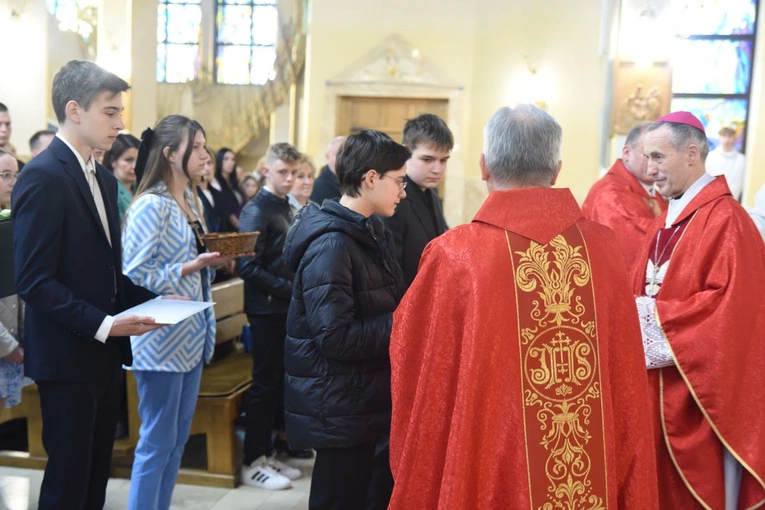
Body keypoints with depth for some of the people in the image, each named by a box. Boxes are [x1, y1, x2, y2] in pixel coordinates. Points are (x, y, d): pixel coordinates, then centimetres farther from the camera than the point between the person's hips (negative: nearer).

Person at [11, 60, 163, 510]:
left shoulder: (104, 179, 13)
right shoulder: (43, 176, -16)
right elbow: (35, 281, -20)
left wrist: (151, 299, 2)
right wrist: (101, 324, -25)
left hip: (105, 354, 9)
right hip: (68, 357, -8)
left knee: (97, 474, 17)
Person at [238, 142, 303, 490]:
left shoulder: (286, 208, 13)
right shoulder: (256, 210, -12)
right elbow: (248, 266, -19)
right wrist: (290, 290, -17)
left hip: (286, 307, 8)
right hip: (267, 308, -8)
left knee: (281, 380, 12)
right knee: (265, 383, -2)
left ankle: (267, 452, 23)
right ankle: (252, 463, 9)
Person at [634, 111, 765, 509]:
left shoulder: (726, 221, -17)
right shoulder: (668, 218, 10)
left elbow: (730, 306, -24)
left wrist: (653, 316, -20)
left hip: (698, 392, -8)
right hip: (658, 386, 8)